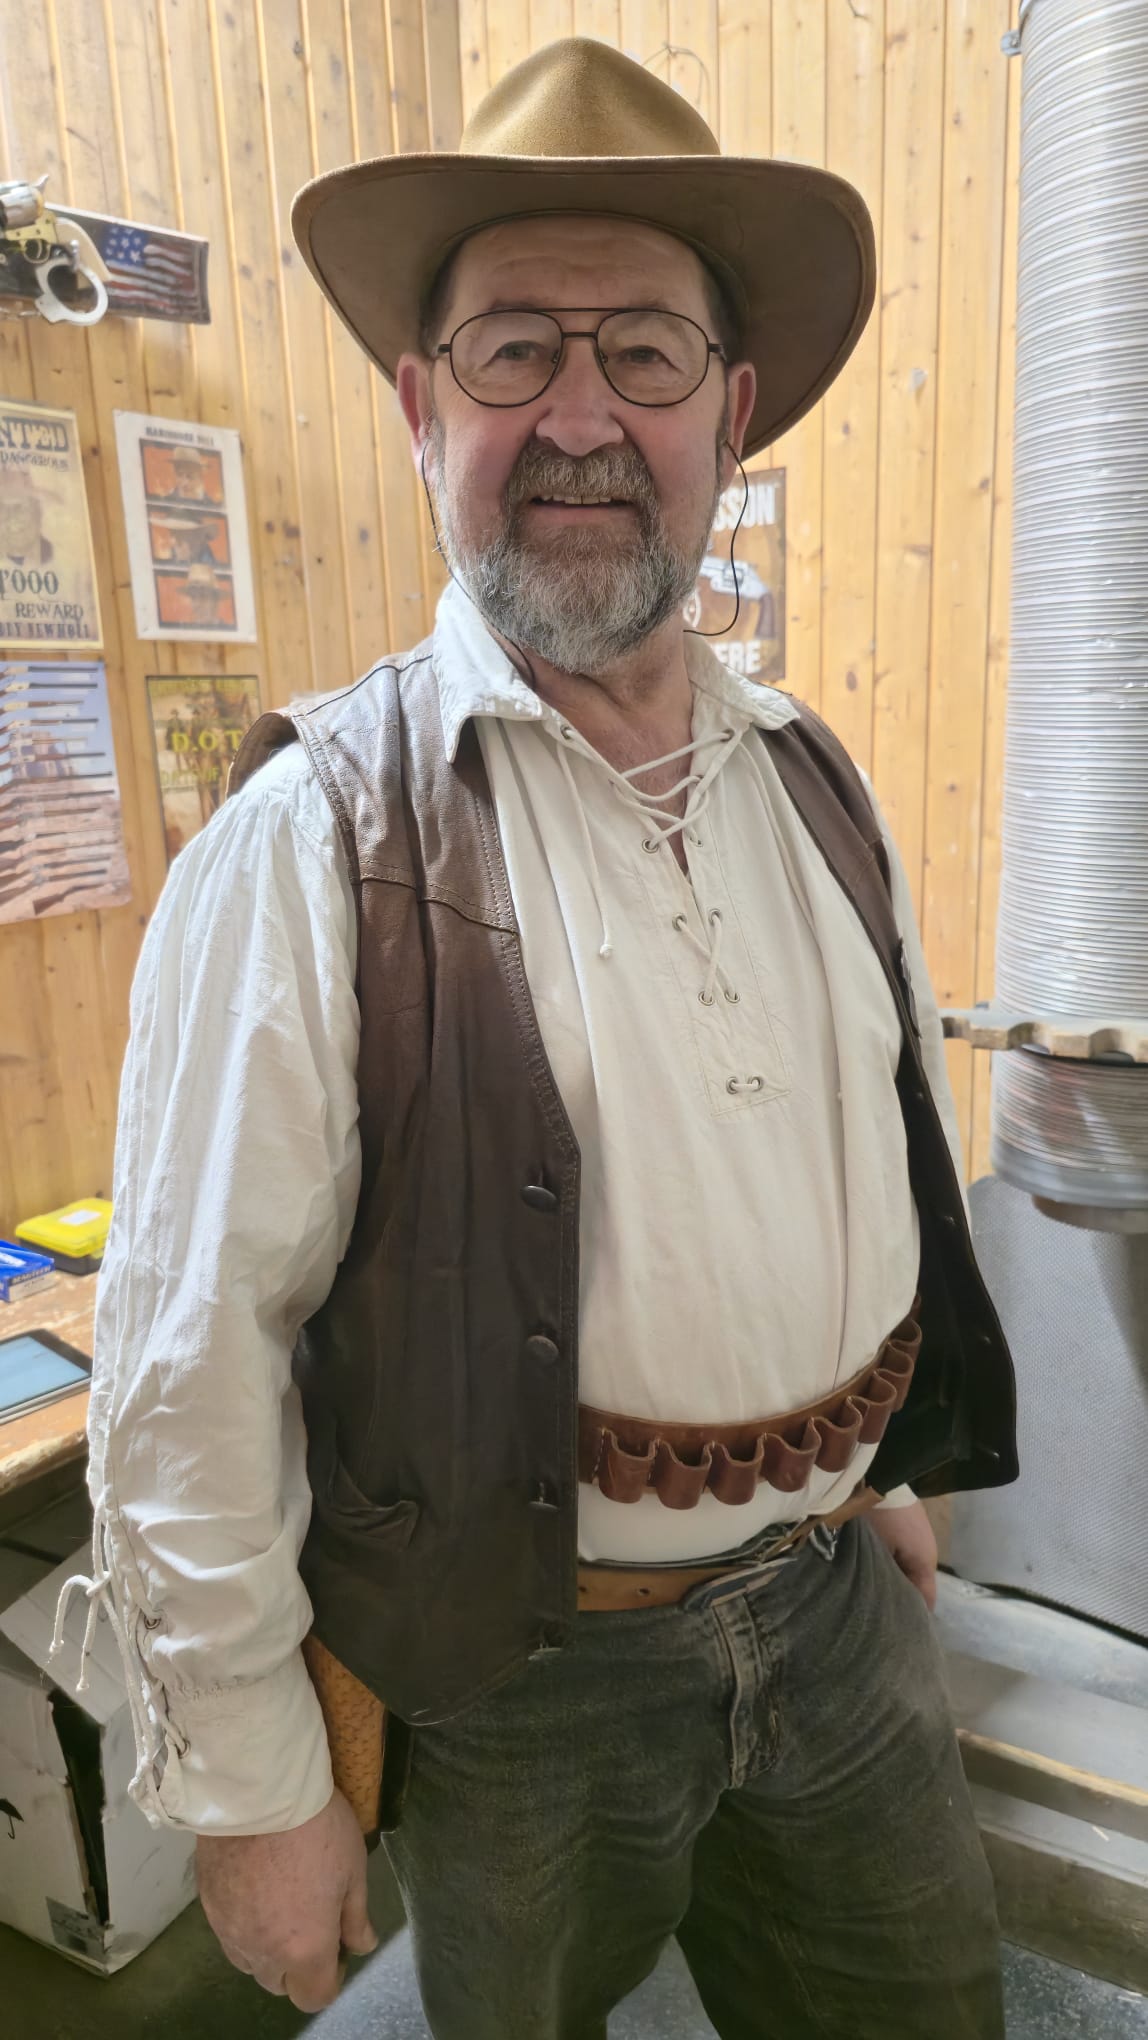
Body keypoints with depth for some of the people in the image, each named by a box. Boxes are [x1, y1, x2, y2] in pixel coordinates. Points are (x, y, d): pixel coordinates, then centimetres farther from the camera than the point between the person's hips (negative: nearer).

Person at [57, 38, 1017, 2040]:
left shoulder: (819, 791, -1)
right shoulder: (315, 836, -19)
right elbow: (186, 1364, -16)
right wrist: (247, 1784, -9)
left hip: (837, 1596, 5)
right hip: (529, 1664, -4)